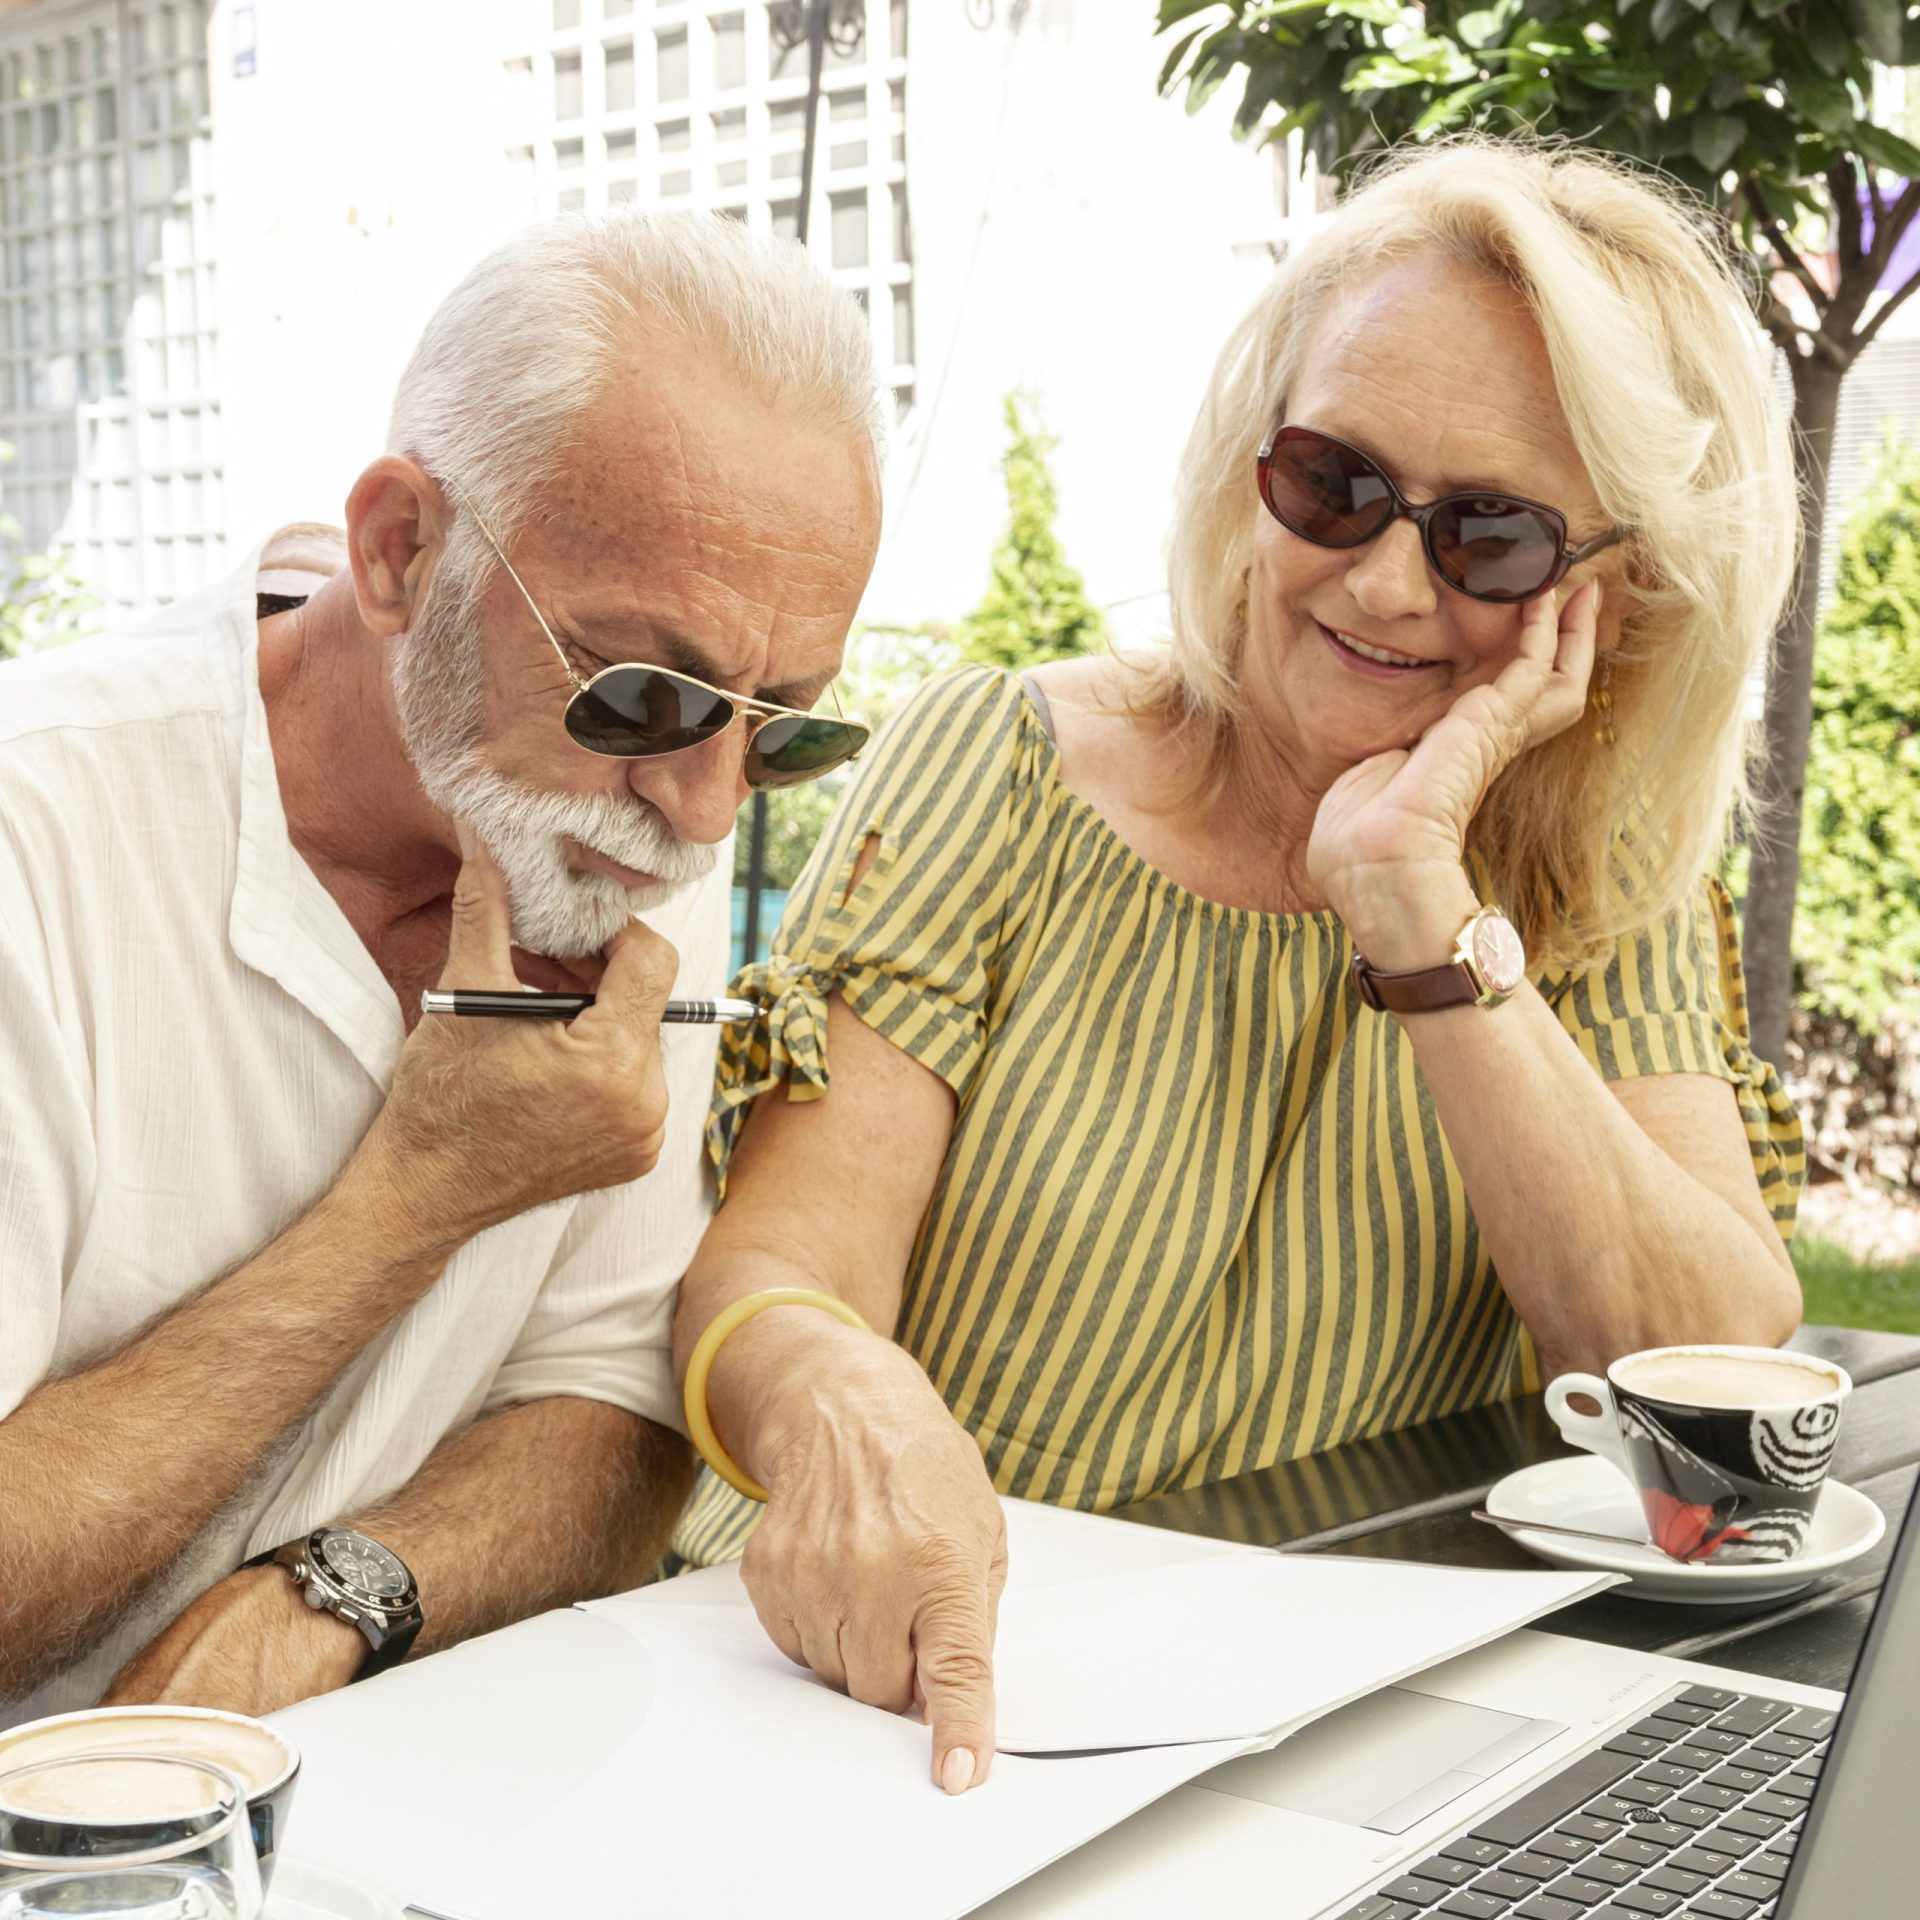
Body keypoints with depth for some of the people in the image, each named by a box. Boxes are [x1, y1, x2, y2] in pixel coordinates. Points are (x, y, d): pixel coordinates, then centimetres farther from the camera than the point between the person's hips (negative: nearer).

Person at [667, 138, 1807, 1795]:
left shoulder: (1604, 886, 2)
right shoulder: (1000, 770, -4)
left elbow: (1724, 1381, -10)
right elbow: (764, 1278, -12)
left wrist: (1415, 907, -18)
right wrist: (834, 1400, -35)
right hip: (933, 1701, 0)